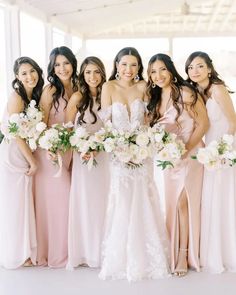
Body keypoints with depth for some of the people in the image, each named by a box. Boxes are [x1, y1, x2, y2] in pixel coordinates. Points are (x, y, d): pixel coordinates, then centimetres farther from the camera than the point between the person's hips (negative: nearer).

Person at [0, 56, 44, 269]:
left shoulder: (35, 96, 9)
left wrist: (32, 160, 3)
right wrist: (33, 161, -11)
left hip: (26, 156, 7)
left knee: (25, 203, 13)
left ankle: (27, 249, 26)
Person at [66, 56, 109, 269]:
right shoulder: (77, 97, -4)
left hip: (105, 156, 2)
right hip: (82, 156, -2)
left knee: (103, 202, 7)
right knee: (85, 202, 4)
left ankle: (103, 250, 22)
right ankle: (84, 252, 18)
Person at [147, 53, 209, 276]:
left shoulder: (186, 93, -11)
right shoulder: (155, 99, 10)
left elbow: (203, 124, -12)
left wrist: (186, 149, -19)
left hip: (188, 155, -6)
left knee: (183, 202, -4)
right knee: (170, 203, 6)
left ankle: (183, 254, 6)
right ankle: (170, 254, 16)